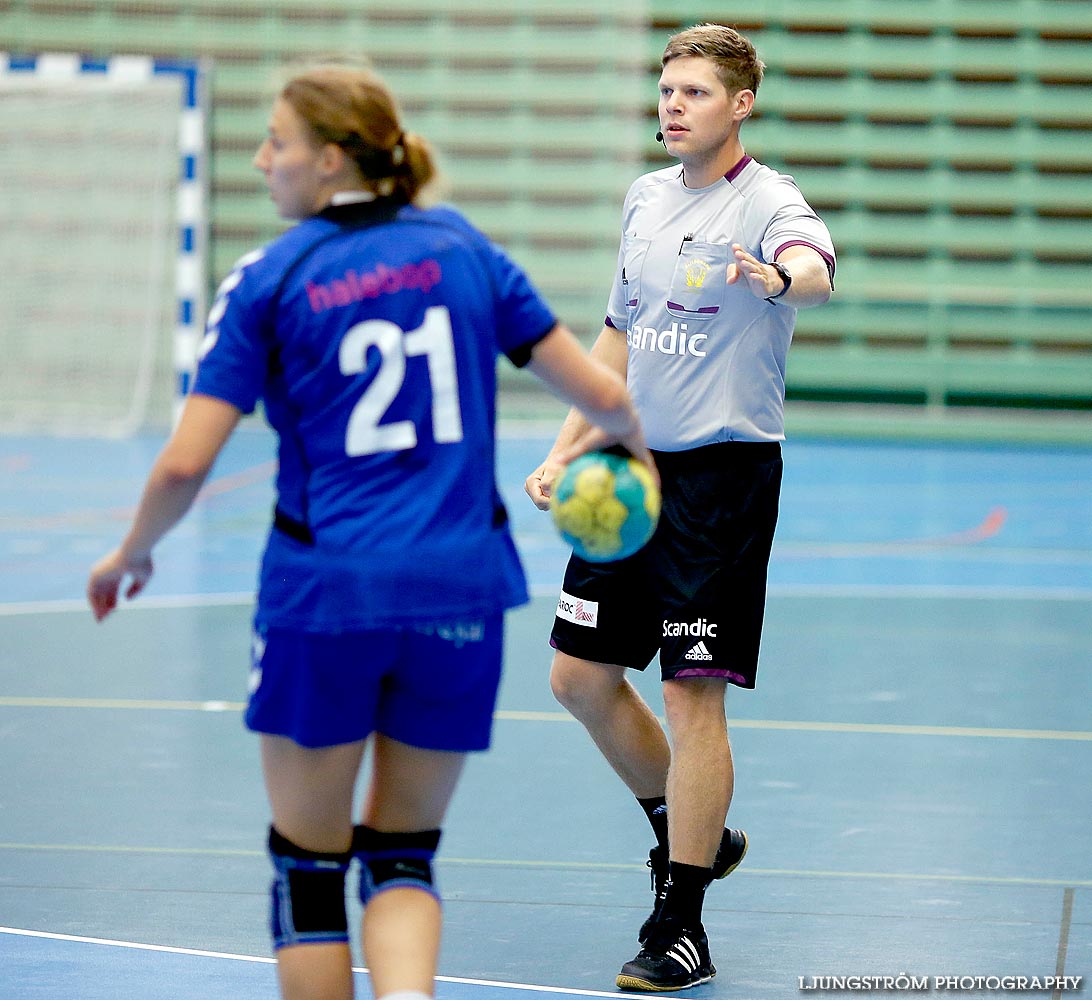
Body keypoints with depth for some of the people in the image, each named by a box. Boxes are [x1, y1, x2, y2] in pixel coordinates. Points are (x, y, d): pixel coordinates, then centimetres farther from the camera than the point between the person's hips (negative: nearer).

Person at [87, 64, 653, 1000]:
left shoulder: (268, 281, -3)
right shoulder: (461, 245, 6)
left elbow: (185, 464, -8)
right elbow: (603, 396, 6)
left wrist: (130, 554, 11)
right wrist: (629, 437, 29)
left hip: (324, 591, -3)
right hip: (461, 590, 3)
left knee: (308, 864, 13)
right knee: (403, 854, 13)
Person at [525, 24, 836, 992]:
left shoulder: (767, 200, -11)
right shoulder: (647, 197, 11)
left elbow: (816, 270, -35)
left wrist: (777, 276, -59)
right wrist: (565, 450, 16)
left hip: (723, 470, -7)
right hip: (633, 469, 7)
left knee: (693, 692, -8)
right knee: (581, 675, 10)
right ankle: (690, 833, 32)